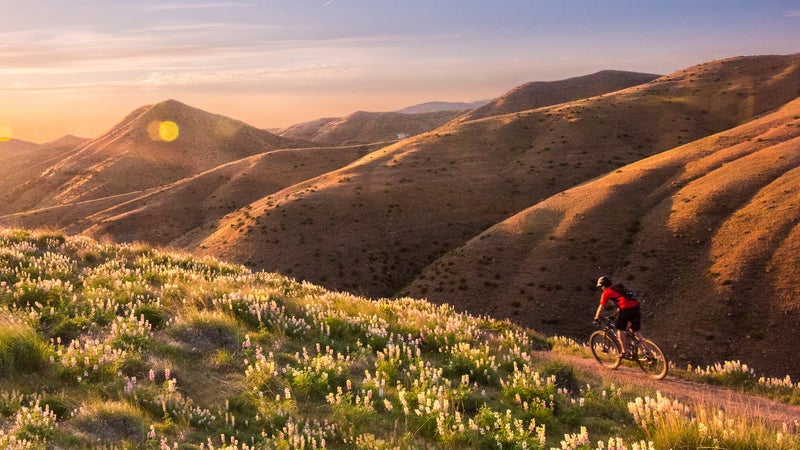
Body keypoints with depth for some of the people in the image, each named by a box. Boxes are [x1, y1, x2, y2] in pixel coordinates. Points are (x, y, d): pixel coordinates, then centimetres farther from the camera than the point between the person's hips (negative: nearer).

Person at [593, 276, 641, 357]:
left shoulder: (606, 293, 6)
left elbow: (601, 307, 9)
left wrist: (596, 319, 19)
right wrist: (618, 311, 53)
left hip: (626, 309, -7)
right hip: (636, 307, 7)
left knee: (619, 330, 8)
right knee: (635, 331, 18)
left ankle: (625, 352, 6)